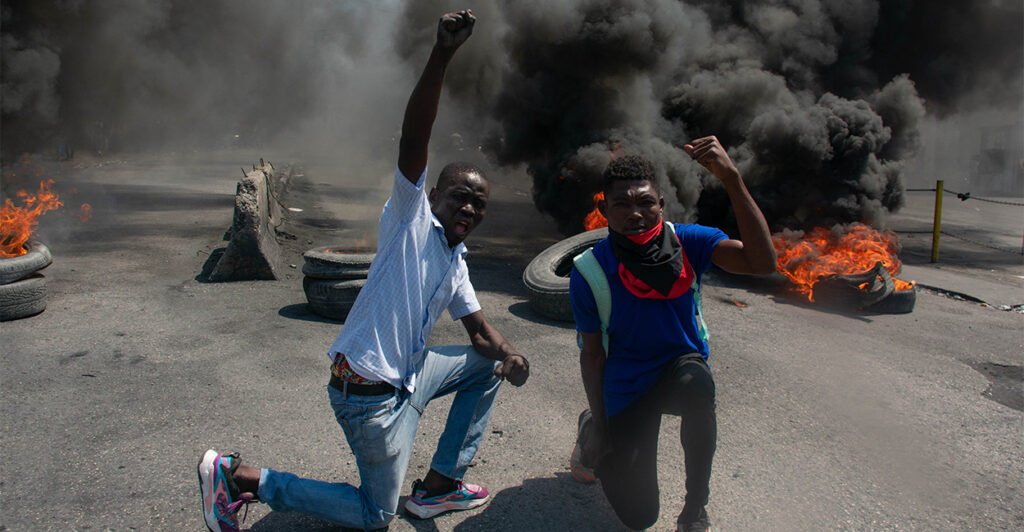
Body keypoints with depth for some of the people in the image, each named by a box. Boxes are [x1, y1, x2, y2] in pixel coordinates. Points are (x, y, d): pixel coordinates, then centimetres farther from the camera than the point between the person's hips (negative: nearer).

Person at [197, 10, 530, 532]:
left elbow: (480, 331, 14)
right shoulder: (411, 217, -10)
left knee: (487, 366, 18)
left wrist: (508, 353, -10)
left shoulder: (456, 265, 13)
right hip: (368, 389, -8)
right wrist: (441, 55, -37)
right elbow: (413, 140, -26)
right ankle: (237, 476, 9)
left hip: (406, 375, 8)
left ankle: (439, 485, 21)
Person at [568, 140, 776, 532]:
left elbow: (763, 262, -34)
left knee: (696, 380, -40)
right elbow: (592, 354, -8)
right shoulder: (588, 273, -18)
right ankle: (591, 431, 32)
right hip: (627, 385, 0)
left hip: (681, 364, 1)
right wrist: (599, 426, -8)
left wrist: (731, 177, -43)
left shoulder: (686, 242, -17)